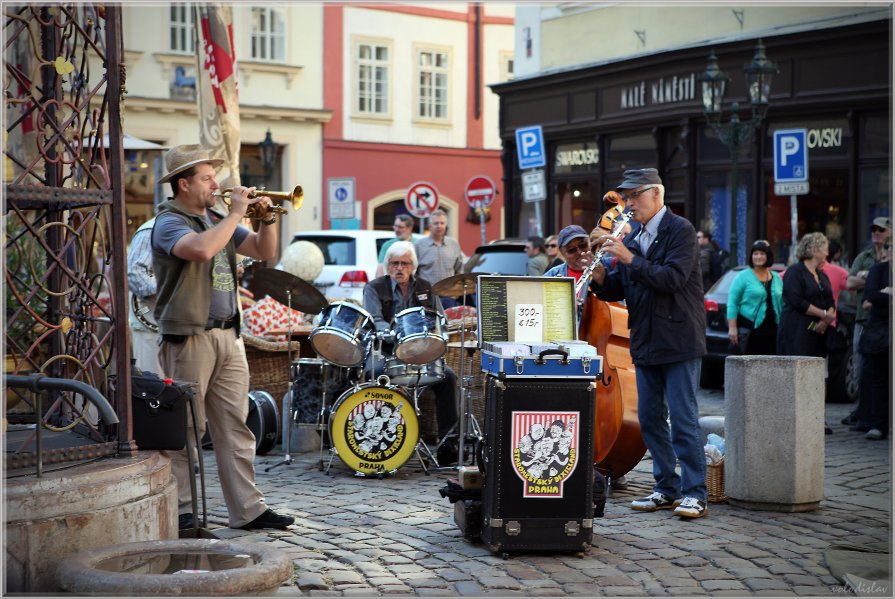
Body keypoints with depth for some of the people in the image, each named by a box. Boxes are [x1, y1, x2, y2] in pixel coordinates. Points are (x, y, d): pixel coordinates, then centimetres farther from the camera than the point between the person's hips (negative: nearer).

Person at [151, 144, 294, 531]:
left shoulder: (216, 220, 18)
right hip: (190, 337, -8)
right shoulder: (169, 223, -7)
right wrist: (236, 213, -17)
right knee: (185, 429, -2)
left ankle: (247, 509, 9)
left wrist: (268, 219, 3)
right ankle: (178, 510, 6)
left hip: (228, 335, 8)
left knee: (235, 427, 7)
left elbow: (265, 251, 20)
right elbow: (202, 249, -28)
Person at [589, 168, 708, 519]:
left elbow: (673, 279, -22)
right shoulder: (634, 236, 13)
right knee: (650, 418, 10)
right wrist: (601, 279, -8)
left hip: (679, 341, -8)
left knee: (684, 418, -7)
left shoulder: (680, 230, -8)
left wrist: (630, 258, -24)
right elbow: (618, 291, 13)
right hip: (646, 342, 8)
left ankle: (694, 494, -2)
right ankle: (667, 489, 19)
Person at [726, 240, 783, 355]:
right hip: (749, 330, -4)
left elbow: (782, 304, 18)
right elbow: (732, 304, -4)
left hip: (771, 330, 4)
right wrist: (732, 328, -12)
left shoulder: (777, 278, 15)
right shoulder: (743, 277, 0)